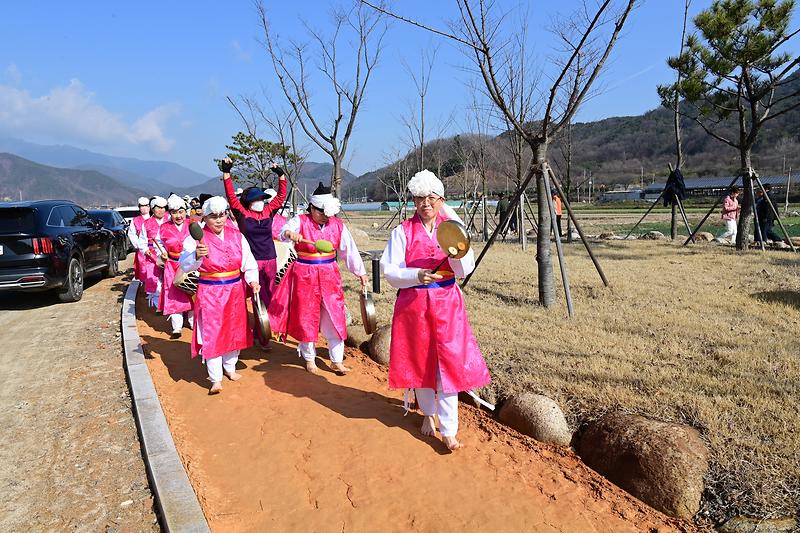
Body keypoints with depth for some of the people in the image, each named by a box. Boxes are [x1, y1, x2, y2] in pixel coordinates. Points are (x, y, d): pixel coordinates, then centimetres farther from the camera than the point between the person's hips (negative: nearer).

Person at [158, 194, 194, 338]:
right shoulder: (164, 228, 2)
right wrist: (162, 253, -2)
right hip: (172, 266, 1)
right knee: (174, 296, -1)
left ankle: (193, 321, 24)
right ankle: (176, 327, 6)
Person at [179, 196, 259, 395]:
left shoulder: (236, 236, 3)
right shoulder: (196, 238, -8)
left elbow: (248, 262, 5)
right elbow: (185, 265, -18)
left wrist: (252, 280, -11)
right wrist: (196, 255, -39)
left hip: (235, 291, 4)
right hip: (210, 293, -4)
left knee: (234, 331, 15)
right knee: (212, 334, -5)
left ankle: (230, 367, 36)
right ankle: (215, 379, 5)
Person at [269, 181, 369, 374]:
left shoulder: (337, 225, 2)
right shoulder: (300, 221, -8)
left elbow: (350, 249, 6)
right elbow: (284, 231, -28)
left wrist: (361, 272, 7)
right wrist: (290, 234, -52)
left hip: (329, 276, 3)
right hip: (305, 276, -2)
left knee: (334, 317, 2)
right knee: (307, 318, 8)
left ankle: (337, 360, 12)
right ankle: (309, 358, 25)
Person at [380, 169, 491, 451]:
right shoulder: (403, 231, -2)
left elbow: (465, 271, -2)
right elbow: (389, 270, -9)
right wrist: (417, 275, -25)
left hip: (446, 303, 0)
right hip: (413, 304, 0)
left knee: (448, 362, -3)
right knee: (419, 361, 11)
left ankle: (449, 430, 5)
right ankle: (428, 413, 35)